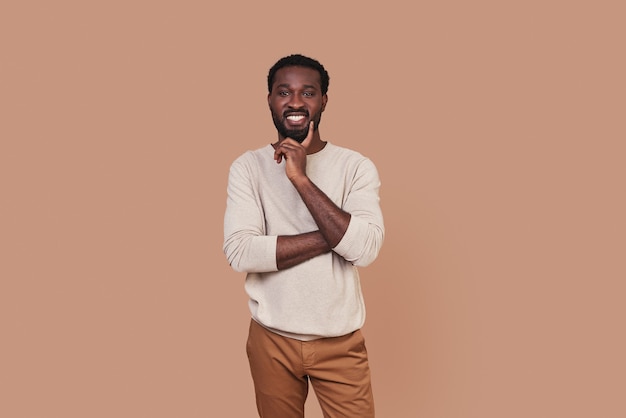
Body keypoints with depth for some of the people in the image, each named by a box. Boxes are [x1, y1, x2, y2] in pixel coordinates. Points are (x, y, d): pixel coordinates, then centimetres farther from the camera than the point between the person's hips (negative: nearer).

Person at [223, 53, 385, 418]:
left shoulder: (357, 166, -7)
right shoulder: (248, 167, -5)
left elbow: (365, 248, -21)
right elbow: (240, 253, -18)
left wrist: (301, 178, -23)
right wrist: (334, 236, -20)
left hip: (341, 341, 0)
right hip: (272, 339, 1)